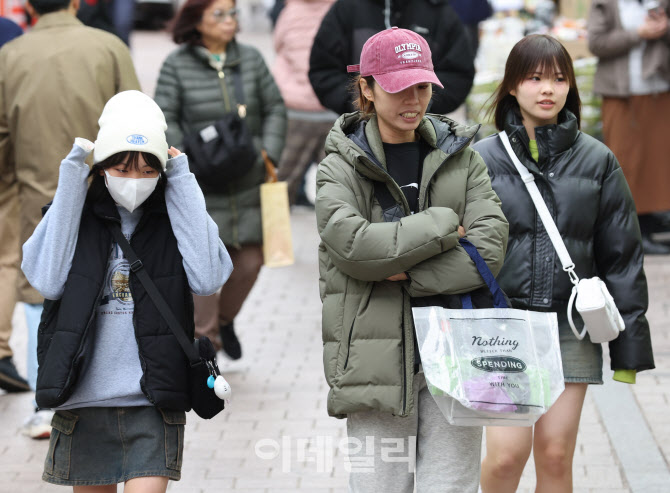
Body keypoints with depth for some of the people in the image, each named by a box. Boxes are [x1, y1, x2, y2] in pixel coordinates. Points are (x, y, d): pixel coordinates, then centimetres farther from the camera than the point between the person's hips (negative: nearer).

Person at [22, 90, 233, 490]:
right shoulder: (79, 215, 4)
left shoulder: (173, 218, 3)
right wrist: (70, 183, -11)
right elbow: (47, 280, -13)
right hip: (83, 400, 2)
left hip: (154, 401, -1)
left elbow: (209, 277, -14)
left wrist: (183, 185, -10)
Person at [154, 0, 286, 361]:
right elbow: (165, 120, -2)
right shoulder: (177, 65, -3)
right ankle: (203, 338, 8)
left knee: (250, 259, 4)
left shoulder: (251, 59, 7)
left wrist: (269, 154, -1)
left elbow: (274, 109, 11)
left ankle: (225, 317, 32)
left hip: (248, 182, 4)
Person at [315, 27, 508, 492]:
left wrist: (406, 272, -11)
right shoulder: (340, 168, 3)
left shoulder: (462, 159, 10)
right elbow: (353, 245, -15)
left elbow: (489, 248, -3)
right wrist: (443, 228, -10)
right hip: (378, 356, -2)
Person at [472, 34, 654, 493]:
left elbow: (621, 254, 7)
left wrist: (629, 343, 4)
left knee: (556, 455, 3)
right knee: (507, 453, -8)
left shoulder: (596, 161, 4)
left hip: (572, 327, 1)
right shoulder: (484, 159, 1)